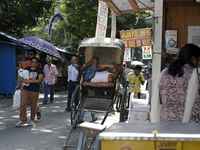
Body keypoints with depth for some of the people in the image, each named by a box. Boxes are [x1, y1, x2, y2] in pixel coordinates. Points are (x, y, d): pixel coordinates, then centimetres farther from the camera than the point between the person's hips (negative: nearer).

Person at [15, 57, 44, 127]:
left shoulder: (39, 70, 2)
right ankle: (21, 120, -1)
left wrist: (30, 81, -18)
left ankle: (32, 120, 21)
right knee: (23, 104, -8)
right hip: (25, 90, 2)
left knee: (33, 106, 5)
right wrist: (24, 80, -14)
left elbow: (40, 80, -9)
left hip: (35, 91, -2)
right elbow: (20, 77, 8)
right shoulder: (27, 69, 10)